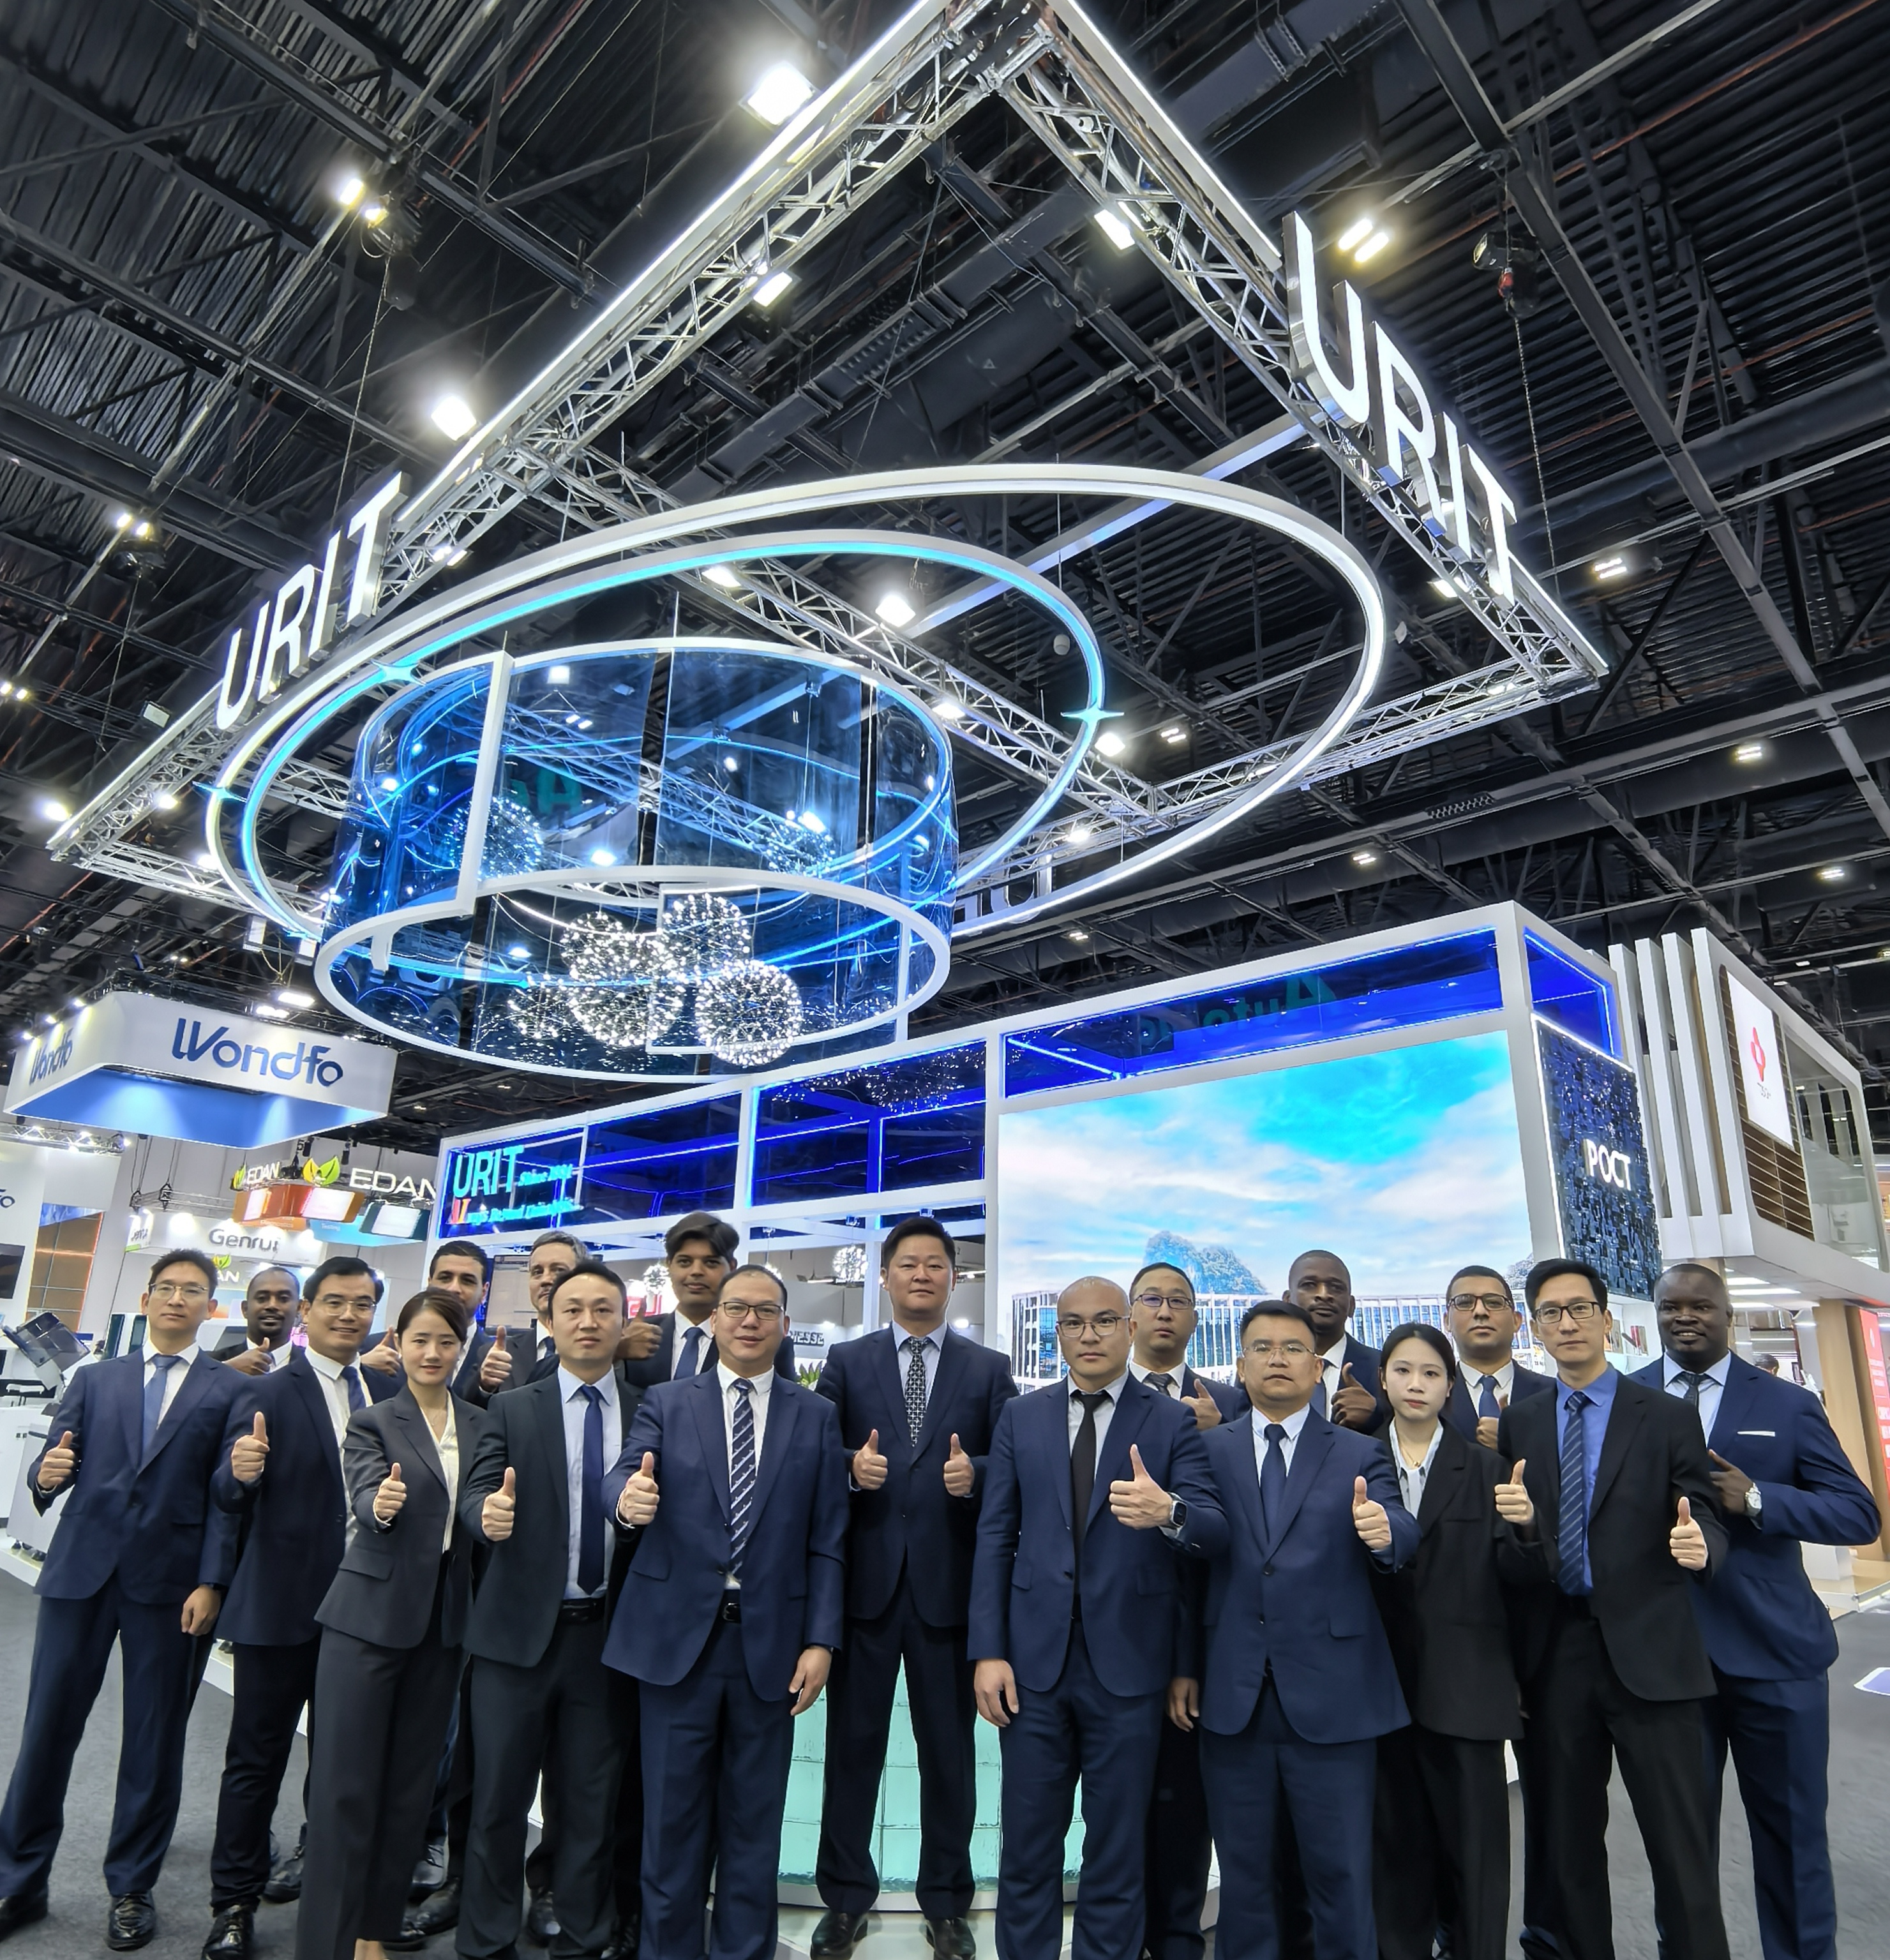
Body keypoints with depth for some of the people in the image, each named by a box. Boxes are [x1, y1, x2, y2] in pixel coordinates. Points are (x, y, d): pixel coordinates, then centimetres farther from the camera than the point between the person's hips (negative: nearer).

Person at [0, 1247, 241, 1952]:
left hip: (168, 1582, -2)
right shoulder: (94, 1379, 12)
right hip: (79, 1572, 2)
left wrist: (210, 1583, -11)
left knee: (154, 1742, 7)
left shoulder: (230, 1391, 1)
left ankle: (131, 1889, 25)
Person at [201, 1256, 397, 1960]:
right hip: (282, 1604, -4)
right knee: (258, 1753, 8)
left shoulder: (391, 1393, 4)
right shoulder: (267, 1394, -9)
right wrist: (242, 1471, -37)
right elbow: (230, 1497, -15)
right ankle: (234, 1902, 26)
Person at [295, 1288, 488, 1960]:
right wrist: (382, 1505, -40)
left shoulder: (480, 1425, 6)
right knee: (344, 1784, 0)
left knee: (410, 1781, 13)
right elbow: (367, 1497, -20)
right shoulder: (373, 1423, -3)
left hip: (444, 1622, 4)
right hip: (370, 1614, -4)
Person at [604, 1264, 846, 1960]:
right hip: (677, 1636, 0)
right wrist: (629, 1497, -34)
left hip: (771, 1642, 1)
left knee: (754, 1820, 12)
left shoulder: (817, 1416, 4)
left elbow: (827, 1540, 2)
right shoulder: (665, 1403, 4)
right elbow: (624, 1473, -11)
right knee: (672, 1816, 10)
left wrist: (821, 1640, -4)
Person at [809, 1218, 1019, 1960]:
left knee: (950, 1748, 12)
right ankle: (845, 1900, 30)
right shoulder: (845, 1362, 4)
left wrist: (975, 1474, -20)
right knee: (853, 1744, 12)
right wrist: (851, 1466, -20)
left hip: (949, 1583, 0)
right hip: (865, 1579, 0)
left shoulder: (989, 1369, 4)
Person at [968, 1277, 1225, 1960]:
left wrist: (1167, 1512, -35)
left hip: (1128, 1665, -1)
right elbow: (994, 1537, 3)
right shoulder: (1021, 1417, 3)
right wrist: (987, 1650, -3)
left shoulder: (1172, 1422, -3)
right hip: (1035, 1660, 2)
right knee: (1027, 1846, 13)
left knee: (1117, 1847, 13)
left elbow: (1215, 1528, -13)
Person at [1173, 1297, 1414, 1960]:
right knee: (1243, 1872, 15)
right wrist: (1184, 1666, 1)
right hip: (1231, 1699, 1)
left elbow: (1403, 1535, -13)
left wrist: (1383, 1531, -36)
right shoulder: (1209, 1450, 3)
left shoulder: (1360, 1455, 2)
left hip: (1332, 1699, -1)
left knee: (1341, 1875, 9)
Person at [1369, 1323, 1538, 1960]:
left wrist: (1525, 1528, -21)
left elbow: (1518, 1574, -4)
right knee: (1396, 1841, 12)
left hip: (1466, 1683, -1)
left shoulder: (1486, 1468, 2)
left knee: (1476, 1840, 4)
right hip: (1384, 1679, 1)